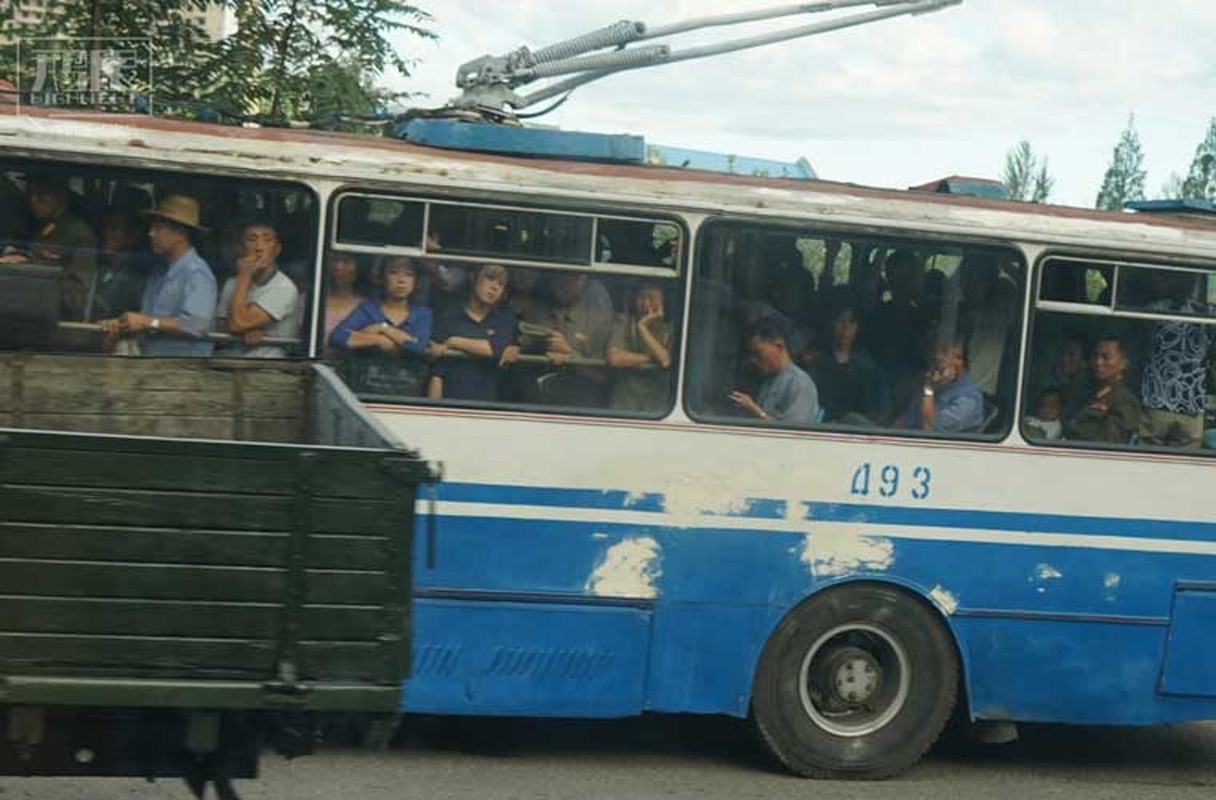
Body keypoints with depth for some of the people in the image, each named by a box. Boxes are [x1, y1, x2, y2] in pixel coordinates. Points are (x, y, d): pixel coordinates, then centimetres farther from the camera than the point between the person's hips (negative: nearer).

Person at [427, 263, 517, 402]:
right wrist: (434, 405, -11)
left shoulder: (505, 318, 11)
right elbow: (436, 371, 0)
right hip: (450, 399, -1)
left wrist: (453, 342, -6)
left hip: (486, 400, 1)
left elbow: (497, 348, -8)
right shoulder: (448, 318, 5)